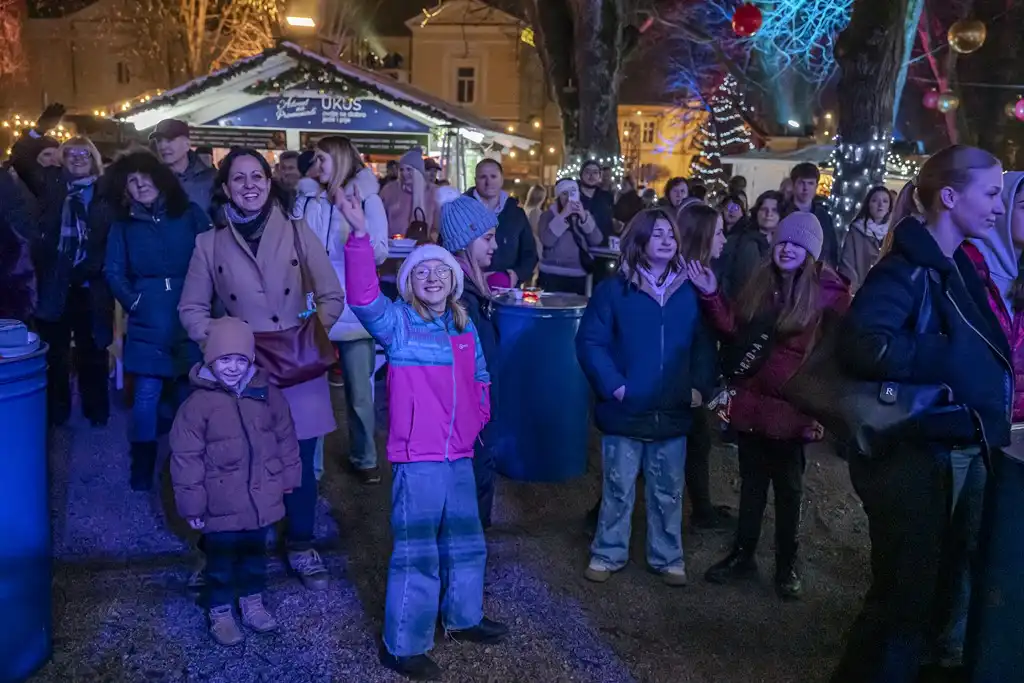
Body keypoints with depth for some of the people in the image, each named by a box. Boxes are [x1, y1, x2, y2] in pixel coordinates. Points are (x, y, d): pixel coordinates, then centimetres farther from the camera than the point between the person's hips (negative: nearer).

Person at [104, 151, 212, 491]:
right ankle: (142, 469, 8)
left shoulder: (190, 214, 5)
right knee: (146, 395, -2)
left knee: (190, 392, 8)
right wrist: (133, 302, -6)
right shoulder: (122, 224, 9)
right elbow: (114, 273, 6)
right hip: (148, 322, 0)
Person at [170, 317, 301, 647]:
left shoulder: (267, 394, -3)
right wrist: (192, 504, -9)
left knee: (255, 553, 21)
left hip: (261, 499, 4)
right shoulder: (198, 403, -15)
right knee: (222, 559, 12)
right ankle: (221, 612, 30)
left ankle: (252, 602, 40)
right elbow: (186, 457, -11)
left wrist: (288, 478, 11)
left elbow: (285, 438, 7)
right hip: (221, 505, -3)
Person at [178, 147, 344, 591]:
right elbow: (191, 308, 8)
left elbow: (332, 297, 4)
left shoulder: (298, 233, 0)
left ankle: (300, 545, 27)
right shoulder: (210, 243, 3)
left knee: (300, 460, 7)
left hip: (297, 366, 0)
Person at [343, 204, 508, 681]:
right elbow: (363, 296, -28)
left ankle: (463, 618, 42)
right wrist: (360, 234, -36)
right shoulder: (396, 323, -8)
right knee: (416, 552, 1)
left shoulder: (465, 329, 9)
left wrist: (478, 420, 17)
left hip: (459, 456, 7)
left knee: (465, 542, 21)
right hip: (417, 458, -6)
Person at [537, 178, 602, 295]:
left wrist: (584, 218, -12)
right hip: (552, 276, -3)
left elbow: (596, 241, -1)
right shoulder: (549, 215, 3)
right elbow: (547, 241, -15)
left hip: (578, 276, 3)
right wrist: (562, 216, -16)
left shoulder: (584, 215, 13)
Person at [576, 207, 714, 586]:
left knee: (668, 492, 14)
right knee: (618, 489, 9)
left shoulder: (689, 291, 6)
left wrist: (699, 386, -4)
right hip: (626, 411, -3)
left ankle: (667, 557, 30)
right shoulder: (613, 289, -6)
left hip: (673, 412, 3)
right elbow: (589, 342, -8)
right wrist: (613, 384, -16)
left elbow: (703, 344, 9)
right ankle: (608, 553, 26)